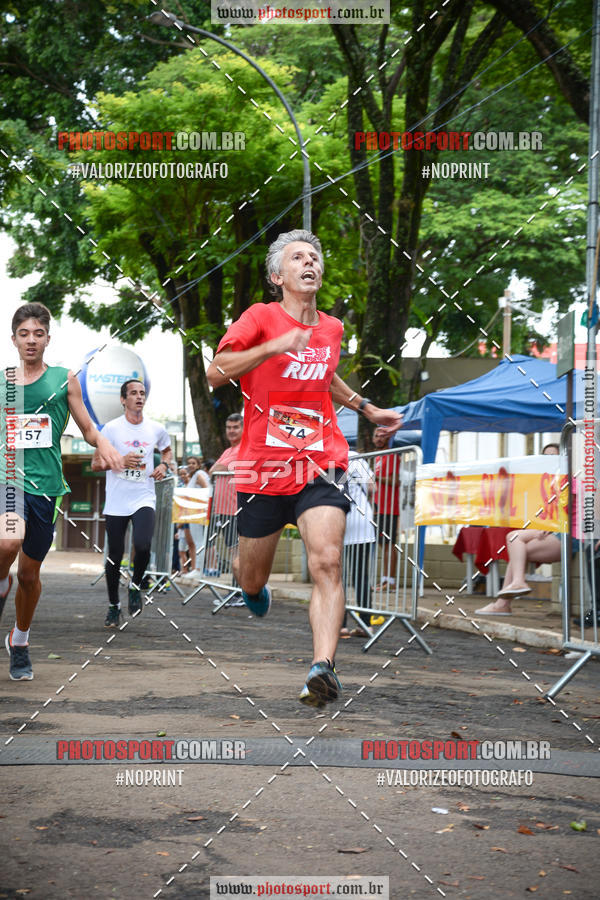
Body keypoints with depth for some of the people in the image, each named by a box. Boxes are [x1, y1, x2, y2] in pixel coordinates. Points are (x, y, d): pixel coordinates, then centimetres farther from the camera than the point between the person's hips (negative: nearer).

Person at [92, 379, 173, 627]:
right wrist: (120, 461, -19)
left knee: (142, 546, -23)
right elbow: (95, 464, -3)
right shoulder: (112, 428, -4)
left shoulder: (156, 429, 5)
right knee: (114, 557, 5)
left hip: (144, 499, 1)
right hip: (116, 502, -1)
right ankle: (113, 606, 24)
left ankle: (135, 586, 6)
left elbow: (167, 450, 26)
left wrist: (164, 465, 5)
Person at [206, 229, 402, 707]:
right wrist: (272, 347, -26)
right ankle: (256, 585, 50)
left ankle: (323, 667, -30)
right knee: (251, 582, 12)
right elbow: (215, 373, -16)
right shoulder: (261, 318, -3)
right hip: (262, 467, -2)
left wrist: (368, 408, 31)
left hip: (319, 465, 2)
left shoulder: (331, 328, 13)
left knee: (327, 562, -22)